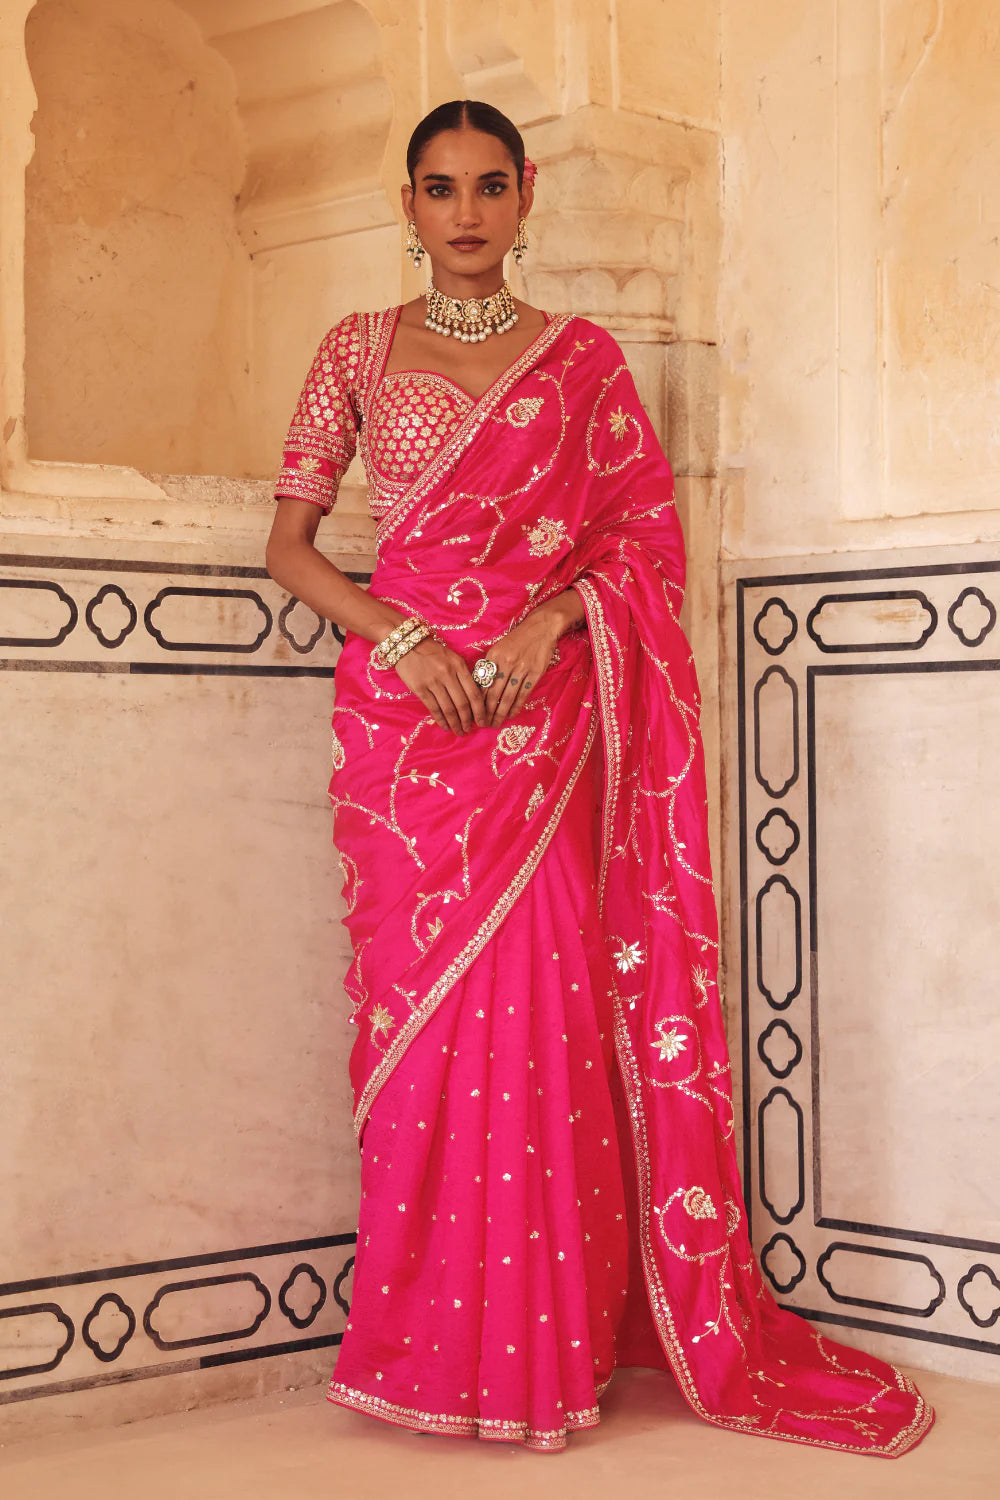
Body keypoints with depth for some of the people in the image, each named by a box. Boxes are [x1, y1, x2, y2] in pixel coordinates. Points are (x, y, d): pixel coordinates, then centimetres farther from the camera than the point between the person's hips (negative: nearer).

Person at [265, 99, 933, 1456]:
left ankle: (549, 1343, 7)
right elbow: (290, 543, 6)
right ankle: (432, 1337, 8)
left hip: (547, 719, 0)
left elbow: (651, 534, 7)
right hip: (404, 715, 0)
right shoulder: (359, 352, 10)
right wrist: (401, 638, -10)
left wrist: (551, 619, -11)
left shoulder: (583, 357, 11)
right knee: (423, 1001, -1)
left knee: (544, 1006, -4)